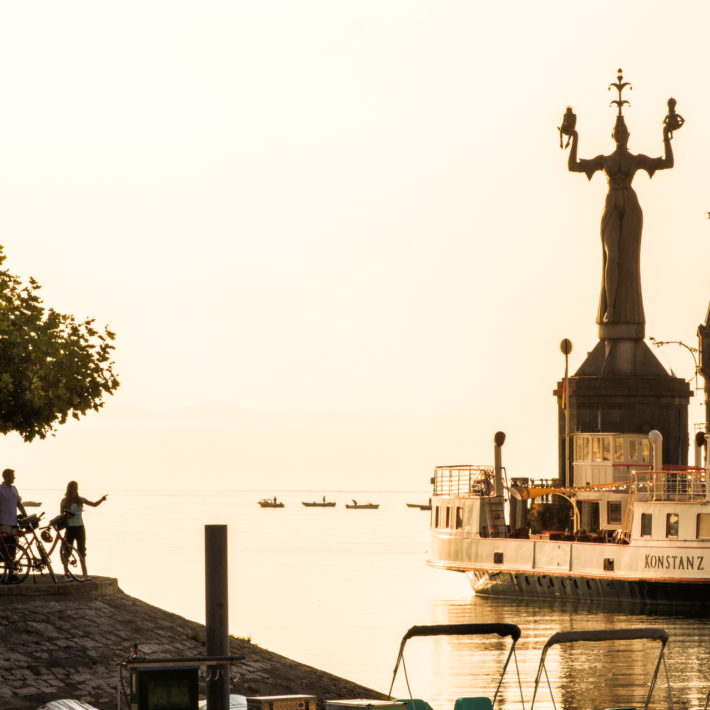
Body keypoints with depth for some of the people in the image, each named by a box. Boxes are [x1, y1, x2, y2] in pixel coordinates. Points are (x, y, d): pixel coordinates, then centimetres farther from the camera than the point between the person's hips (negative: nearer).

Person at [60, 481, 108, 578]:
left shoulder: (80, 500, 5)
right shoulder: (64, 501, -1)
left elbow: (94, 504, 6)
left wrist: (102, 499, -12)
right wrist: (67, 516, -20)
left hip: (80, 527, 2)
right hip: (69, 528, -2)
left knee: (82, 552, 4)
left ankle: (84, 573, 8)